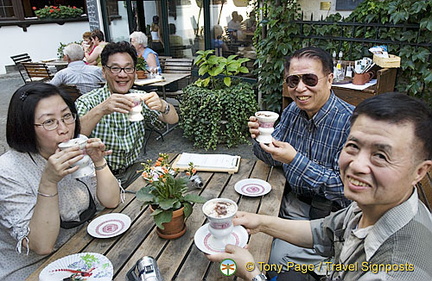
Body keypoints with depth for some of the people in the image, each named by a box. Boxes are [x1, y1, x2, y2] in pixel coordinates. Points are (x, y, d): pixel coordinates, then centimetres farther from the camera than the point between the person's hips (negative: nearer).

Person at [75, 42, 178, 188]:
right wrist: (100, 110, -43)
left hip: (133, 170, 5)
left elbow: (173, 120, -7)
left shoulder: (139, 98, 3)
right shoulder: (87, 102, -10)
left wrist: (162, 106, -29)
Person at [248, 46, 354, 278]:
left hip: (331, 213, -6)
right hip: (294, 201, 6)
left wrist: (296, 161, -30)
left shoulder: (351, 122, -23)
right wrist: (261, 138, -15)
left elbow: (346, 187, -23)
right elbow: (274, 159, 6)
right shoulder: (292, 111, -1)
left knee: (278, 260, -16)